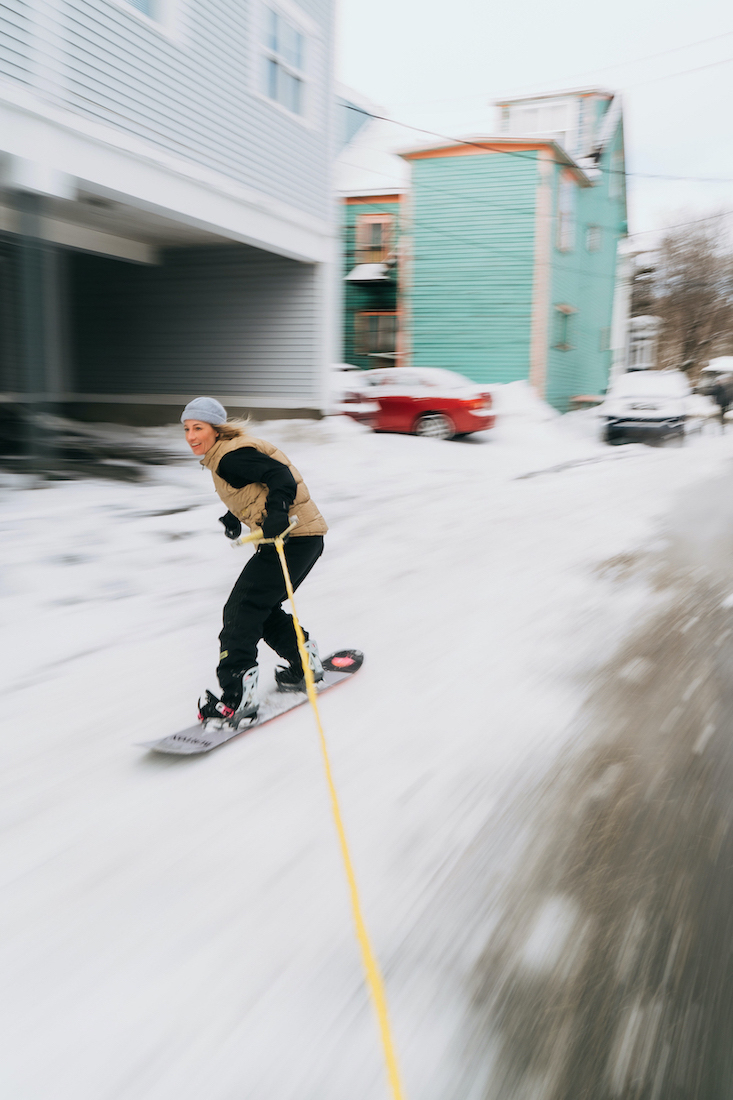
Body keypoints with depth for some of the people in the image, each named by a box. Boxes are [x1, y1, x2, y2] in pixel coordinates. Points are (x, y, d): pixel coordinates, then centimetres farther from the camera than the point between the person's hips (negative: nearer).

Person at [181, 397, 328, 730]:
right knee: (261, 609, 19)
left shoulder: (231, 457, -13)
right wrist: (235, 516, 39)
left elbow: (280, 475, -24)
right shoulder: (224, 454, 17)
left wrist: (277, 511, -39)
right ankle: (305, 664, 31)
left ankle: (238, 692, -14)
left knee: (241, 611, -11)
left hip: (294, 537, -10)